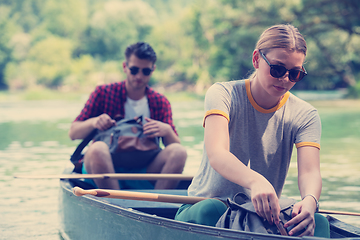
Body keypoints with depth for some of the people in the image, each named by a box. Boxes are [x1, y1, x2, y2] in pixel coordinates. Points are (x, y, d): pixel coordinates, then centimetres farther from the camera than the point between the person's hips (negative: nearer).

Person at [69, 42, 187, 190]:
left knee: (179, 151, -23)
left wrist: (167, 131, -19)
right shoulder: (103, 93, 4)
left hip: (143, 172, 2)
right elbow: (73, 133, 2)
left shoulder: (160, 103, 9)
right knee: (97, 148, -35)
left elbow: (175, 147, 3)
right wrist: (93, 122, -18)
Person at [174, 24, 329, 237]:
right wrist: (255, 181, -51)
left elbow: (309, 171, -18)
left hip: (266, 212, 2)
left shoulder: (305, 116, 0)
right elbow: (216, 155, -28)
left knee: (318, 221, -29)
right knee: (211, 210, -38)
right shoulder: (224, 94, -9)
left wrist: (310, 200, -44)